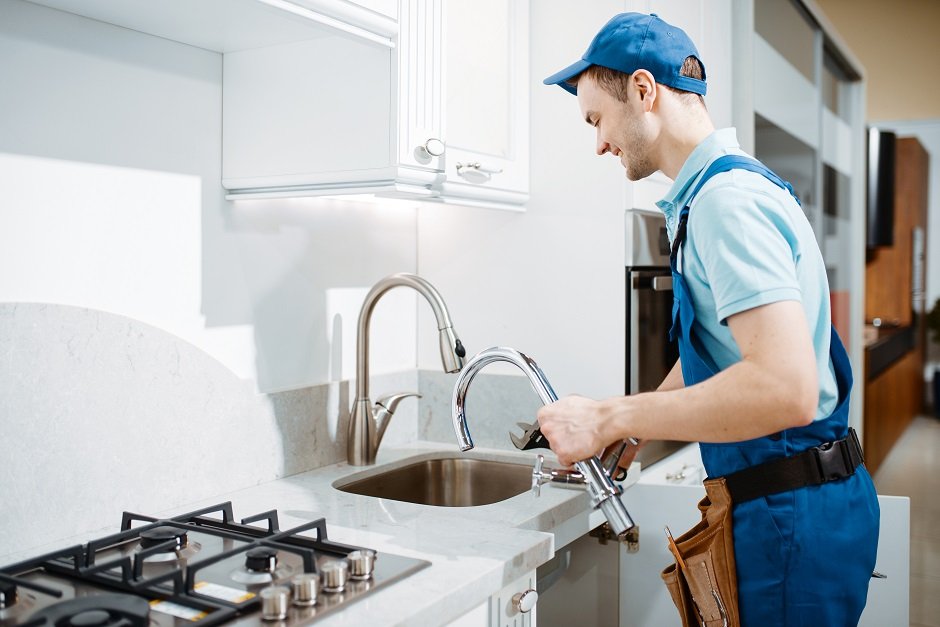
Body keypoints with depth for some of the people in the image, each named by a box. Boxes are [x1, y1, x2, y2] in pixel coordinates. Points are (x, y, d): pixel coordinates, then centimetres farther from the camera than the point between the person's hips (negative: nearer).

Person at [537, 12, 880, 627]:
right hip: (784, 505, 10)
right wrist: (629, 434, 15)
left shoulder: (726, 200, -20)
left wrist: (610, 419, -24)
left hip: (791, 513, -10)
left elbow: (786, 388, -32)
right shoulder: (739, 184, 13)